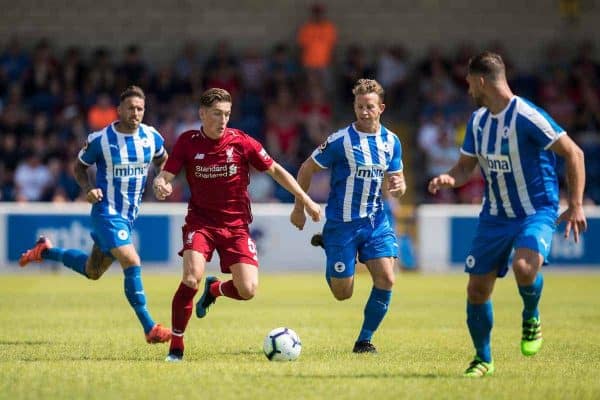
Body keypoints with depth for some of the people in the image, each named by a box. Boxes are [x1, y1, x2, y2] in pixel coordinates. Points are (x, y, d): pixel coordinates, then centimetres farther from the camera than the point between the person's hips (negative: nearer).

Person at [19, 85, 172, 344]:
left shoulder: (152, 137, -2)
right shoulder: (100, 140, -12)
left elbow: (162, 159, 19)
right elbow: (79, 166, 2)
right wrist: (87, 189, -16)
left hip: (130, 215, 6)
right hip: (106, 212, -6)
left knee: (92, 271, 17)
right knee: (132, 264, -20)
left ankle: (45, 251, 40)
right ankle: (150, 329, -12)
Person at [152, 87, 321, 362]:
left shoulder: (241, 142, -7)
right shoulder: (187, 142, -5)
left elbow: (275, 170, 3)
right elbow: (165, 175, -4)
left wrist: (305, 200, 0)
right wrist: (160, 185, -29)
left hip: (236, 224, 1)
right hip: (200, 221, -1)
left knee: (247, 290, -13)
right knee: (192, 278, -26)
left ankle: (214, 289, 25)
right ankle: (176, 347, -11)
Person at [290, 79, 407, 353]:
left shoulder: (391, 142, 3)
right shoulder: (340, 141, -12)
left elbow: (396, 180, 13)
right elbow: (306, 170, -2)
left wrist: (398, 186, -12)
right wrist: (299, 209, 1)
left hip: (375, 220, 4)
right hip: (342, 224, -4)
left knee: (386, 279, -15)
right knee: (343, 294, 3)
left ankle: (365, 340, 2)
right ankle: (326, 245, 35)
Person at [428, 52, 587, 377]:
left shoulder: (526, 117, -18)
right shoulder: (478, 120, 6)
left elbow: (573, 153, -15)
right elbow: (465, 167, 16)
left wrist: (575, 206, -20)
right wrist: (448, 178, -9)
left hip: (536, 211, -7)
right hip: (495, 216, 7)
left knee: (523, 266, -34)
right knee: (477, 289, 3)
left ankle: (531, 318, -2)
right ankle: (483, 359, 22)